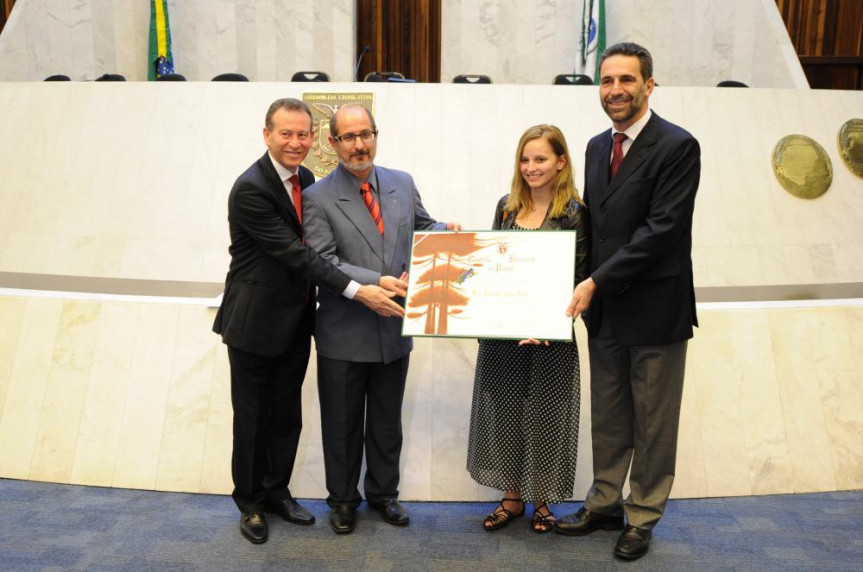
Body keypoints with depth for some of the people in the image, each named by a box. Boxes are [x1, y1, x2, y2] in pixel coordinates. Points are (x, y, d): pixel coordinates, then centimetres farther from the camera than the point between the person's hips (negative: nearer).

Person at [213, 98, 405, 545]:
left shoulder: (305, 178, 4)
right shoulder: (250, 189, -21)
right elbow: (295, 253, -25)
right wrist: (358, 292, -29)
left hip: (295, 321, 7)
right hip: (255, 323, -6)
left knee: (287, 415, 17)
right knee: (252, 417, 9)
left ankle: (277, 491, 35)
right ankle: (250, 502, 28)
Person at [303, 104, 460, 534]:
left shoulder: (402, 183, 4)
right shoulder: (319, 198, -10)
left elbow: (422, 226, 15)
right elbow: (323, 263, -16)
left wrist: (445, 232, -8)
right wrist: (375, 282, -26)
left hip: (395, 328, 4)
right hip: (344, 333, -3)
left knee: (387, 421, 18)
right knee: (342, 423, 13)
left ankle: (383, 491, 38)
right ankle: (343, 499, 32)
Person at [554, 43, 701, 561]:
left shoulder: (678, 147, -14)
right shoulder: (598, 146, 9)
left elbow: (662, 229, -20)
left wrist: (597, 281, -20)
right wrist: (587, 287, 1)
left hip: (655, 309, -6)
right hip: (603, 309, 6)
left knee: (653, 422, 10)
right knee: (607, 417, 17)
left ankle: (643, 518, 26)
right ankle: (605, 504, 34)